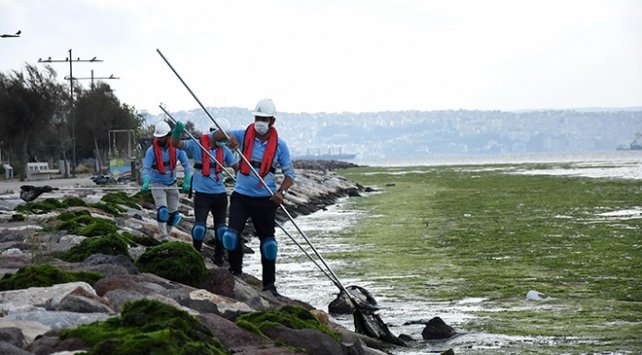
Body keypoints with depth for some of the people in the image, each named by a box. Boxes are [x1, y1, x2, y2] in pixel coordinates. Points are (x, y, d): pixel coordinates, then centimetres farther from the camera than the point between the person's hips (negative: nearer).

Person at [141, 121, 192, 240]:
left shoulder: (177, 148, -9)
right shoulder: (152, 150, -16)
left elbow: (186, 164, -4)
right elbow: (146, 168, -17)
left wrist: (187, 182, -14)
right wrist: (146, 182, -35)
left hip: (171, 184, 4)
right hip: (157, 184, -4)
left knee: (174, 214, 8)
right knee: (162, 210, -21)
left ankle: (166, 233, 28)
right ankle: (163, 236, -12)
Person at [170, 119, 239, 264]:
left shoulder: (224, 149, 4)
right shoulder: (197, 145, -8)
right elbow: (176, 144, -17)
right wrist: (177, 132, -38)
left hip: (220, 193, 4)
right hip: (202, 193, -4)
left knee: (221, 227, 10)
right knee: (199, 227, -12)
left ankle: (218, 257, 26)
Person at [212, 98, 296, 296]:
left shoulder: (279, 145, -1)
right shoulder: (244, 135, -1)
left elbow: (290, 174, 2)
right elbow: (216, 135, -7)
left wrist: (281, 192, -17)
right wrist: (229, 138, -30)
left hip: (265, 200, 0)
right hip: (241, 196, 0)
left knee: (268, 241, 4)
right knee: (231, 234, -13)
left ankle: (269, 284, 14)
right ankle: (235, 272, 6)